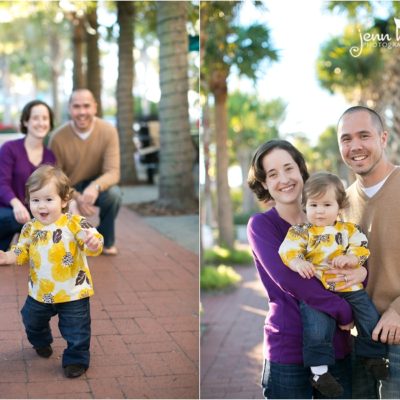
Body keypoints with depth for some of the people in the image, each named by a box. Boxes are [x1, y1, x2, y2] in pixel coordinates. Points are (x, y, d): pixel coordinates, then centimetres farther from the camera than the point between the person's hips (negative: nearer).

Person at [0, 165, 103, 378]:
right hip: (40, 292, 5)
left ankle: (76, 359, 27)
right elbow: (21, 252, 3)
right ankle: (41, 342, 55)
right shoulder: (30, 228, -5)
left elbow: (92, 242, -27)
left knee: (76, 331, 4)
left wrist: (93, 243, -50)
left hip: (73, 292, -5)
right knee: (32, 320, 26)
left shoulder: (74, 223, -20)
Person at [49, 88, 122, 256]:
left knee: (113, 193, -34)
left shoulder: (108, 131, -18)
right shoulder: (58, 137, -19)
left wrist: (95, 186, -45)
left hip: (96, 188, 1)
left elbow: (113, 172, -22)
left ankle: (106, 241, -5)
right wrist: (77, 198, -31)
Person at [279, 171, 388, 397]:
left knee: (371, 318, 2)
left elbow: (361, 247, 4)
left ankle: (374, 357, 26)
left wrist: (351, 258, -17)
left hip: (350, 287, 3)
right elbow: (288, 250, -8)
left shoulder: (349, 229, 11)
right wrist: (298, 263, -28)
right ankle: (319, 369, -9)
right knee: (317, 325, -23)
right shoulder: (301, 231, 3)